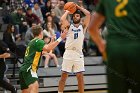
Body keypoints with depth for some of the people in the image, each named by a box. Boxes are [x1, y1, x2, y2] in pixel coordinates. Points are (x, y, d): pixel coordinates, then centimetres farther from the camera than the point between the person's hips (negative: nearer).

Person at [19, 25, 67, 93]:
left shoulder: (32, 42, 23)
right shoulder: (38, 41, -6)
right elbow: (48, 48, -25)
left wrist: (52, 42, 44)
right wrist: (60, 39, -25)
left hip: (24, 69, 10)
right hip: (29, 69, -10)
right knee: (35, 86, -28)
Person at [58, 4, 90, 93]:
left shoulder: (83, 26, 9)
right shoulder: (69, 25, 8)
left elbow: (88, 14, -4)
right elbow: (62, 19, -13)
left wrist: (79, 7, 7)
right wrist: (67, 11, 3)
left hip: (78, 53, 0)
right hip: (68, 53, 0)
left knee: (80, 76, 1)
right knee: (64, 75, 2)